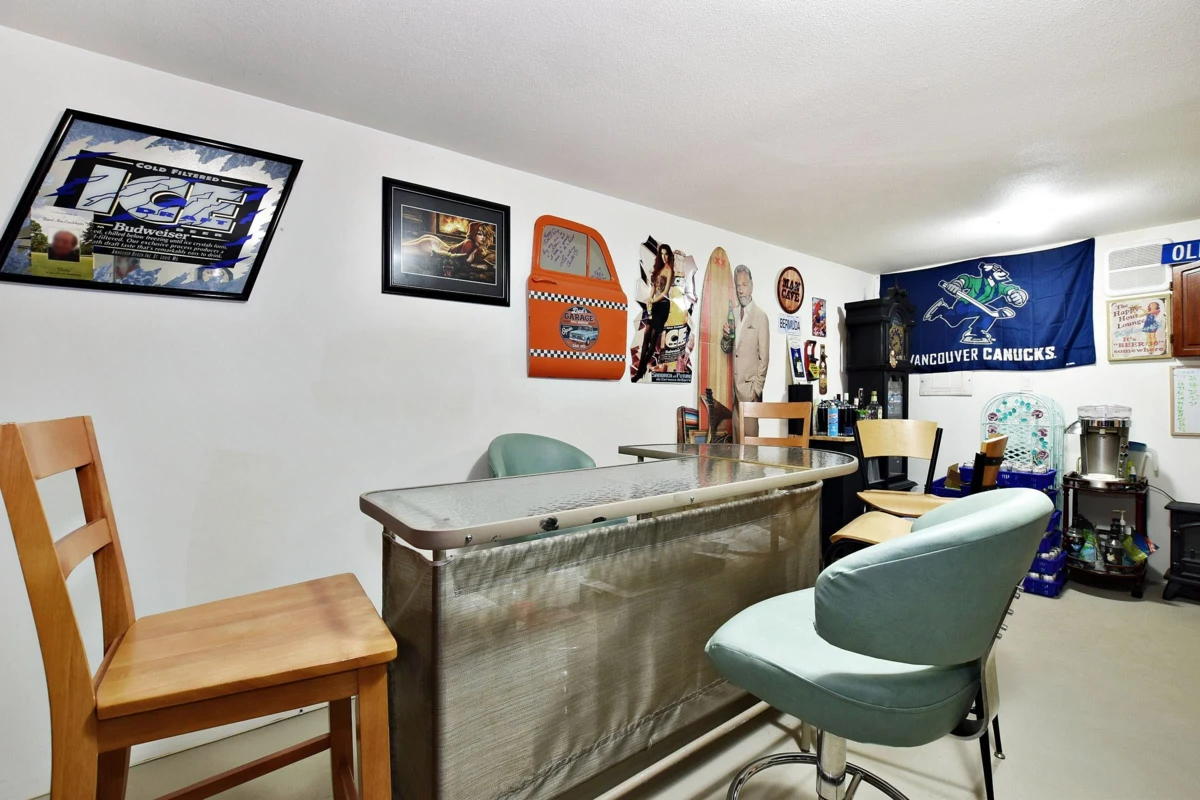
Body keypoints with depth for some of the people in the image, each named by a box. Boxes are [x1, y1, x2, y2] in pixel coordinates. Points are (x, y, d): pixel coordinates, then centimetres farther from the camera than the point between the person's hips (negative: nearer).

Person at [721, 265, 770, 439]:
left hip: (750, 387, -6)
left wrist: (757, 389, -11)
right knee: (737, 436, 10)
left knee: (750, 436, -2)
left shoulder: (760, 316, -7)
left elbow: (764, 357, -9)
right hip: (736, 386, 6)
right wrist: (725, 337, -5)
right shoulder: (734, 314, 13)